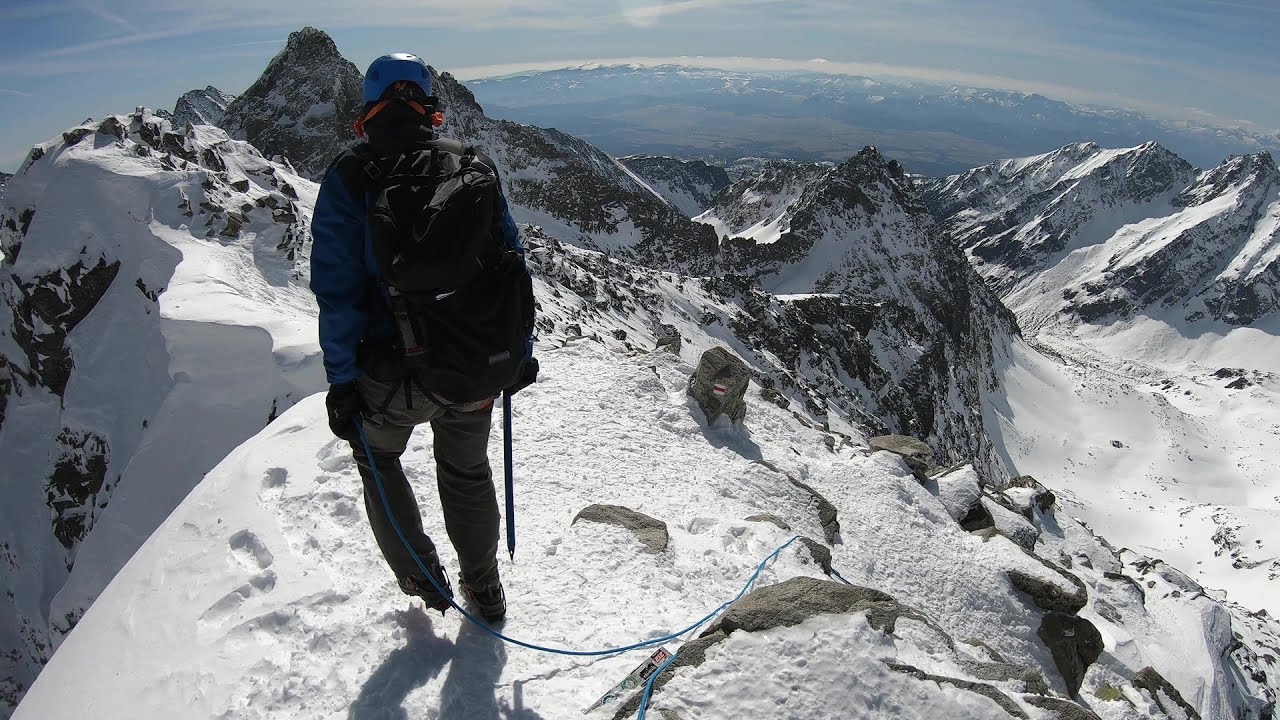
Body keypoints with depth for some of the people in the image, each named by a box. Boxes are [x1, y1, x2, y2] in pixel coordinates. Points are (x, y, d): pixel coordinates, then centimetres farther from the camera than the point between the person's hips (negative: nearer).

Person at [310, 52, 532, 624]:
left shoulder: (349, 177, -5)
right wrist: (520, 349, 11)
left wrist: (341, 380, -3)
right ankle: (485, 591, 39)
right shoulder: (475, 166, 1)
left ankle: (423, 579, 33)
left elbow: (338, 289, -9)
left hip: (391, 375, -2)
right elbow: (512, 262, 3)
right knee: (467, 472, 25)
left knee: (376, 458, 28)